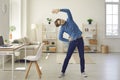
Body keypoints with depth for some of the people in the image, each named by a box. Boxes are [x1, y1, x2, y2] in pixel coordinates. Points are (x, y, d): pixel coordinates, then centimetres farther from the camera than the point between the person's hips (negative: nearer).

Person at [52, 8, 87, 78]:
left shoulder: (69, 20, -3)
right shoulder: (62, 28, -5)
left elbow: (68, 11, -15)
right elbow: (60, 38, -5)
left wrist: (59, 10, -23)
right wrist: (68, 40, -3)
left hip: (80, 40, 1)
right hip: (73, 42, -1)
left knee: (82, 56, 4)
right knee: (67, 57, 0)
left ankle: (83, 72, 17)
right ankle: (63, 72, 9)